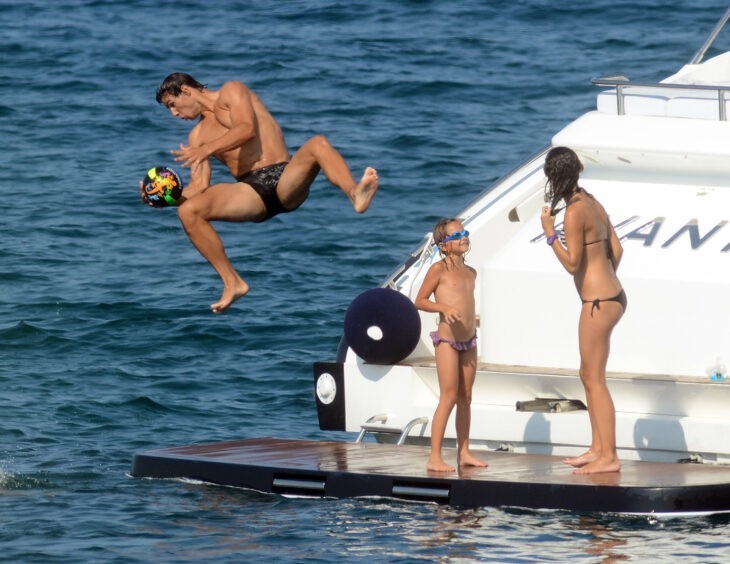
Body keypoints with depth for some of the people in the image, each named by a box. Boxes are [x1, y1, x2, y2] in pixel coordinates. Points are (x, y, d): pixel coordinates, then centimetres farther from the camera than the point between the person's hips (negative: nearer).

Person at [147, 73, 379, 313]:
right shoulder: (197, 136, 24)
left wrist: (207, 149, -20)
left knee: (318, 144, -35)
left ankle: (355, 194, -63)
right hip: (251, 192, 4)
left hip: (285, 178, -4)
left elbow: (247, 129, -9)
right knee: (188, 211, -19)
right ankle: (232, 282, -17)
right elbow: (199, 185, 13)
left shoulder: (232, 91, 11)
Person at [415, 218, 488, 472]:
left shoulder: (470, 272, 13)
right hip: (447, 340, -7)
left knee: (465, 398, 10)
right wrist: (444, 308, -20)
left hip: (468, 341, 7)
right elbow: (420, 301, -5)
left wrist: (472, 322, 16)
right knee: (449, 397, -11)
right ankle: (435, 457, -10)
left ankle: (464, 452, 17)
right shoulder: (439, 269, -6)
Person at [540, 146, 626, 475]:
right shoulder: (592, 203, 10)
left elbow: (572, 263, -16)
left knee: (594, 379, -5)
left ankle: (609, 457, -6)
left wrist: (550, 234, -9)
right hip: (612, 296, 9)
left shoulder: (574, 212, -16)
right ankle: (597, 449, 21)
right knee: (589, 375, 17)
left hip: (599, 301, -9)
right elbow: (616, 249, 16)